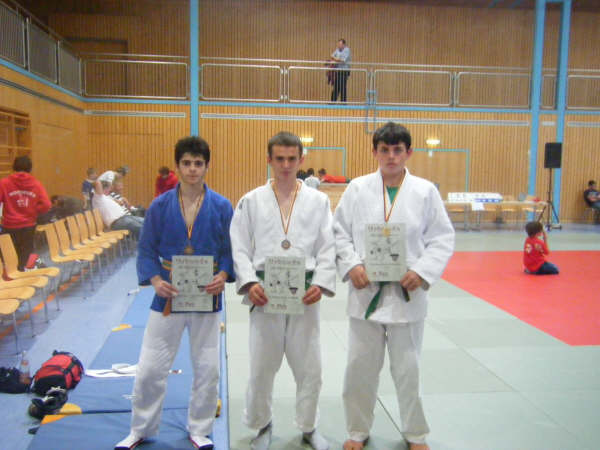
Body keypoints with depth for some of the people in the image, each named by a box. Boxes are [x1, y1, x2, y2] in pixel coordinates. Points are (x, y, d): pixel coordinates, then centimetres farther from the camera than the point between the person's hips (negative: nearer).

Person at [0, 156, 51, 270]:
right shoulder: (36, 184, -3)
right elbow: (46, 205, -8)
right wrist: (33, 212, 6)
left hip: (10, 225, -1)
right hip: (29, 225, 2)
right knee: (26, 255, 14)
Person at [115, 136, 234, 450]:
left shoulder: (222, 207, -4)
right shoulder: (160, 206, -4)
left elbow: (230, 249, 1)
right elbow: (146, 250, 0)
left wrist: (224, 275, -17)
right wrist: (155, 279, -16)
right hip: (167, 297, 0)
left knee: (208, 370, 12)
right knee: (150, 369, 8)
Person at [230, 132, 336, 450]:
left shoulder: (318, 201, 5)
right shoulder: (251, 201, 3)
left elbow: (327, 248, 2)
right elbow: (240, 249, 1)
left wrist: (320, 284, -11)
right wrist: (249, 283, -12)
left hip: (304, 295, 1)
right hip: (264, 295, 0)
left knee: (309, 367, 10)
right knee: (261, 367, 10)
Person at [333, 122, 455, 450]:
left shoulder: (425, 191, -1)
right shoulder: (357, 188, 0)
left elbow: (442, 238, 1)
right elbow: (339, 231, 3)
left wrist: (422, 272, -12)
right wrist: (351, 266, -12)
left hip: (407, 292, 0)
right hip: (366, 290, 1)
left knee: (408, 368, 13)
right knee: (360, 366, 10)